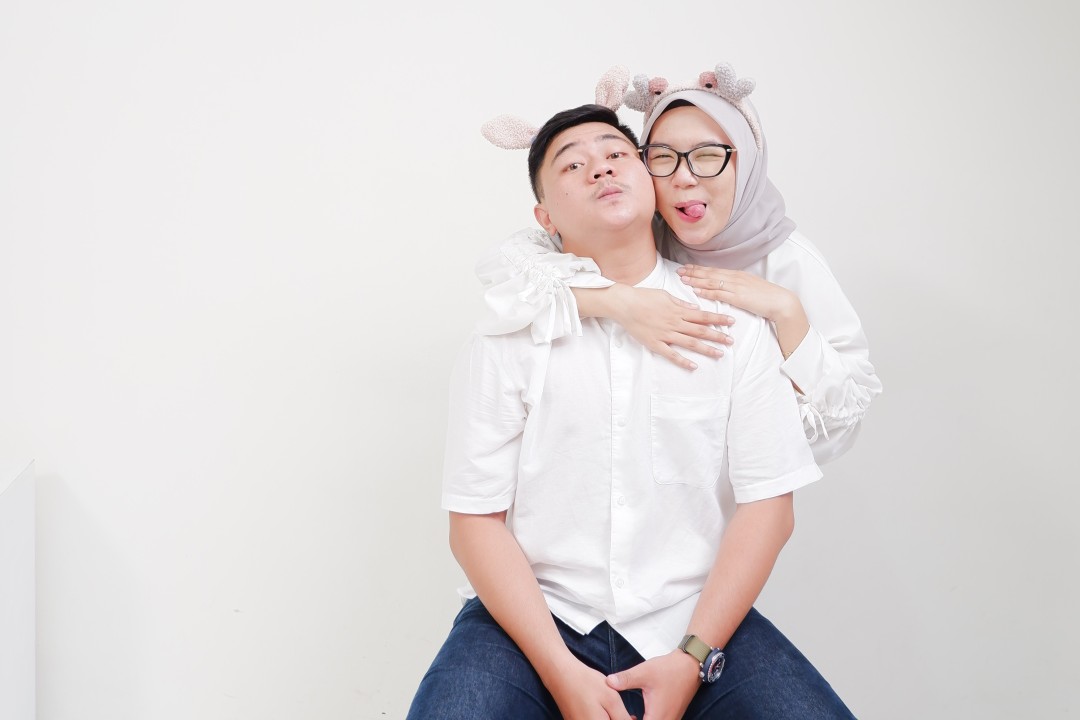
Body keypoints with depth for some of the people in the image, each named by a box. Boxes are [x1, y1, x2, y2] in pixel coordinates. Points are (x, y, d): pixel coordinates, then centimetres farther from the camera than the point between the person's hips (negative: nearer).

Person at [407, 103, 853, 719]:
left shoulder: (734, 326, 4)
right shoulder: (507, 340, 1)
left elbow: (767, 506, 0)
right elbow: (476, 522, -3)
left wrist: (692, 658, -10)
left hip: (691, 617, 1)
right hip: (535, 617, -1)